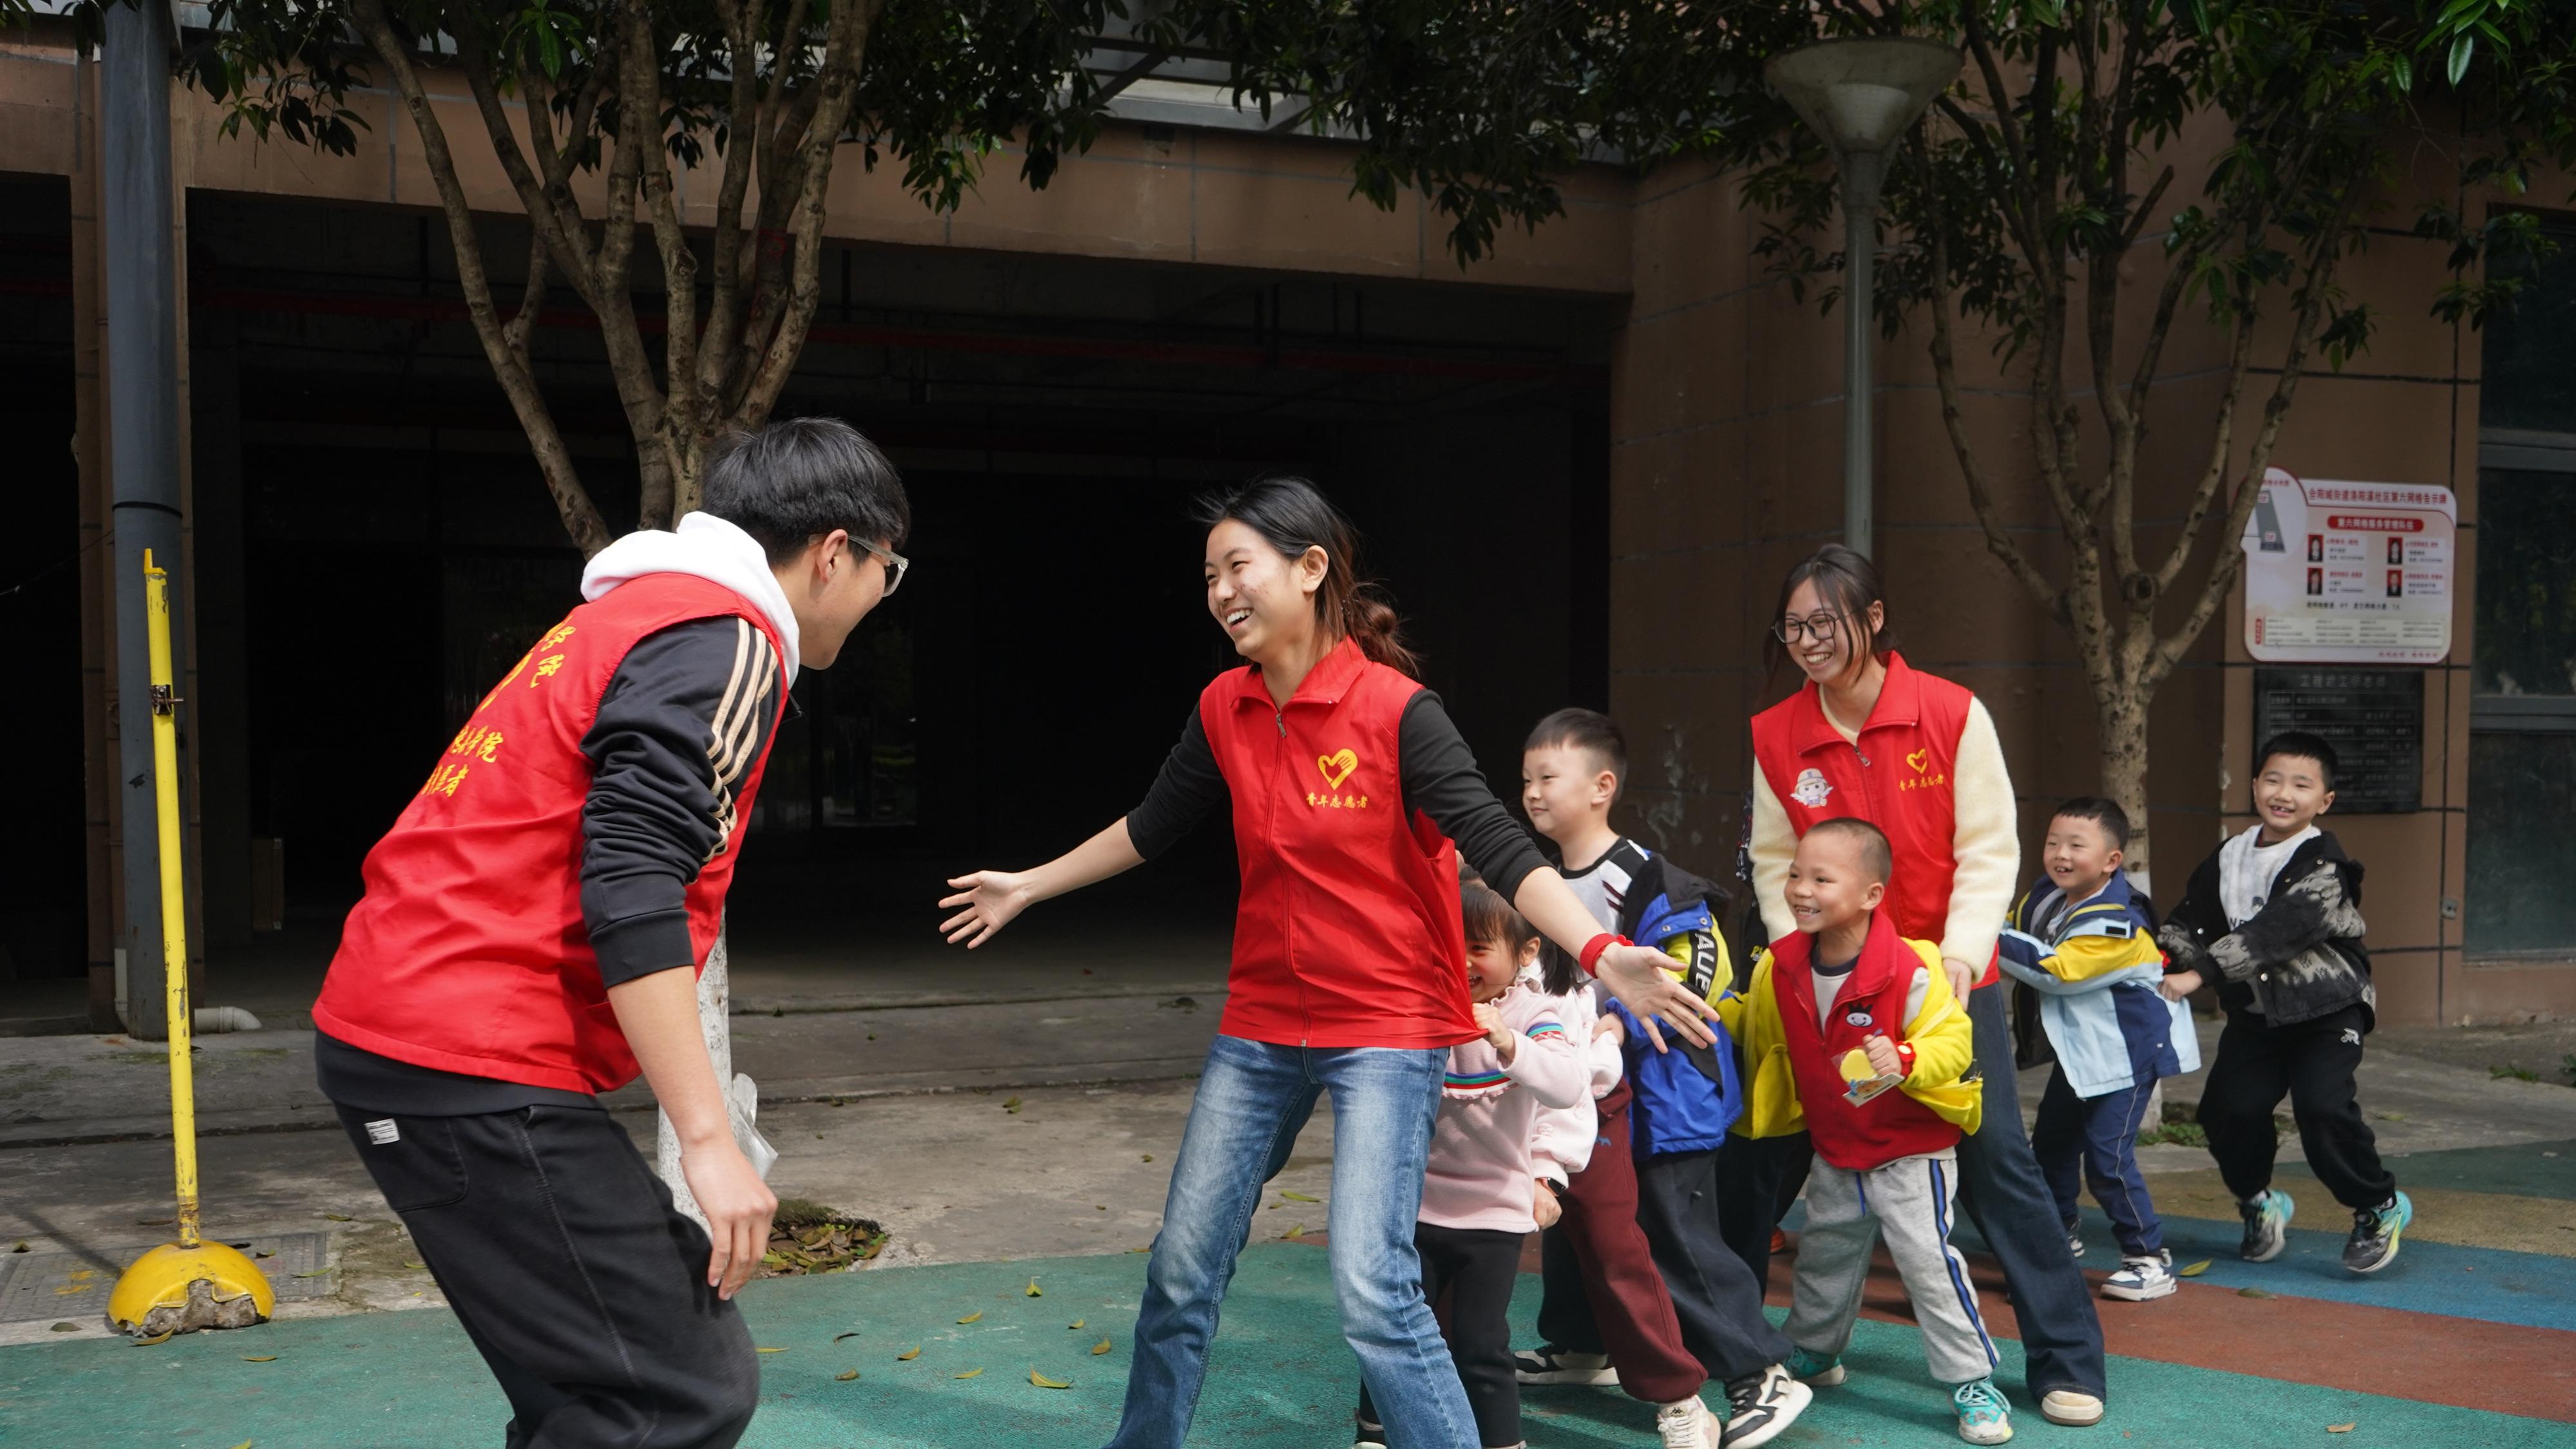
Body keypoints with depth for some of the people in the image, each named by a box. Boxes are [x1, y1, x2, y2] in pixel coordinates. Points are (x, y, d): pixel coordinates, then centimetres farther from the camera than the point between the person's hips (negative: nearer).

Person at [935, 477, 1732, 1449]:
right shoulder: (1224, 709, 0)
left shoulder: (1395, 710, -17)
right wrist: (1027, 888, 25)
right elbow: (1151, 828, 16)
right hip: (1261, 1025, 6)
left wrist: (1601, 954, -38)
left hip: (1386, 1030, -6)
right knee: (1183, 1266, 14)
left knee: (1372, 1286, -17)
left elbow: (1498, 847, -23)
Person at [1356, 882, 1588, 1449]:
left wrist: (1507, 1042, -42)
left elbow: (1571, 1086, -27)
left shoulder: (1531, 1014, -10)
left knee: (1480, 1346, -1)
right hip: (1419, 1202, 3)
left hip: (1494, 1211, -3)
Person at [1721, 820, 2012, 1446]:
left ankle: (1974, 1382, 4)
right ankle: (1813, 1353, 43)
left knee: (1929, 1261, -10)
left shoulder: (1910, 971, -26)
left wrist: (1906, 1061, -41)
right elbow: (1752, 1024, 12)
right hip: (1835, 1154, 6)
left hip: (1911, 1153, -6)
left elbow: (1952, 1041, -25)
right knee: (1823, 1259, 20)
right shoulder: (1779, 970, -7)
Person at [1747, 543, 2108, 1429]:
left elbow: (1989, 850, -9)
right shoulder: (1775, 737, -4)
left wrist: (1960, 956, -19)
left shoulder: (1954, 714, -11)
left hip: (1948, 973, -2)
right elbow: (1775, 865, 2)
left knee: (1994, 1156, -4)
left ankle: (2066, 1359, 7)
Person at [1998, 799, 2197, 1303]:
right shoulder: (2043, 896, -3)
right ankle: (2059, 1234, 38)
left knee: (2108, 1157, -13)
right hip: (2078, 1048, 9)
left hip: (2128, 1050, -9)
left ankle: (2150, 1258, 0)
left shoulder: (2117, 922, -27)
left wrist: (1994, 942, -29)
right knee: (2051, 1142, 18)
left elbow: (2057, 969, -29)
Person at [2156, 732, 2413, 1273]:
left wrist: (2198, 974, -34)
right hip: (2255, 1012, 5)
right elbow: (2191, 922, 5)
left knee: (2323, 1108, -20)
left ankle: (2379, 1207, 6)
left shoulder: (2324, 864, -15)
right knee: (2227, 1108, -8)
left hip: (2327, 1010, -5)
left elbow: (2276, 931, -27)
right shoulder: (2227, 860, 6)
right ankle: (2258, 1201, 22)